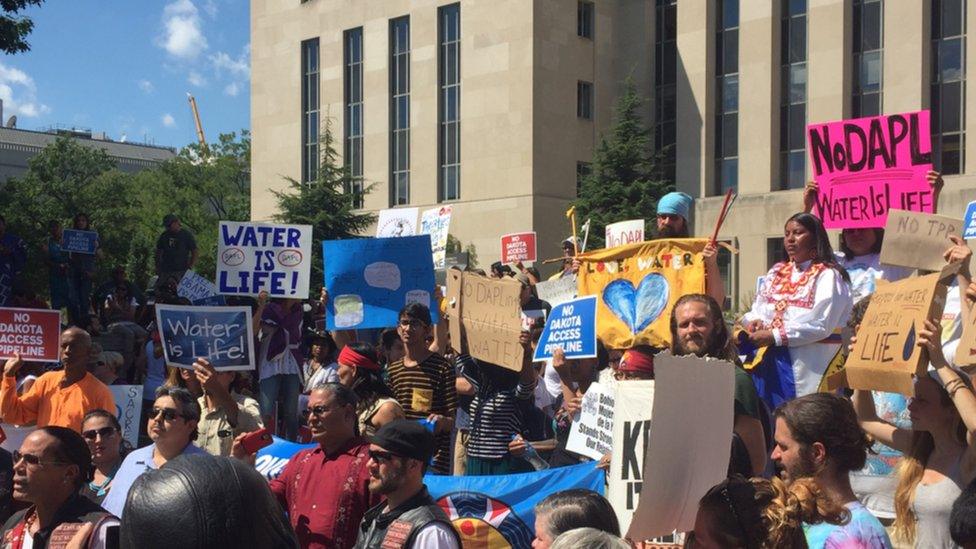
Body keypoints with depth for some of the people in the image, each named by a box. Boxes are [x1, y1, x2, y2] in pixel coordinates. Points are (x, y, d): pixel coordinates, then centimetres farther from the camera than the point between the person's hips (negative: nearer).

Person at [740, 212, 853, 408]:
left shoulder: (827, 275, -4)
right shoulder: (777, 272, 17)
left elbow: (821, 324, -14)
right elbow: (759, 309, 17)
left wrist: (774, 336, -17)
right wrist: (755, 321, -8)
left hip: (807, 367, -5)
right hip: (769, 361, 6)